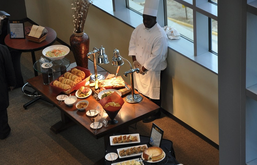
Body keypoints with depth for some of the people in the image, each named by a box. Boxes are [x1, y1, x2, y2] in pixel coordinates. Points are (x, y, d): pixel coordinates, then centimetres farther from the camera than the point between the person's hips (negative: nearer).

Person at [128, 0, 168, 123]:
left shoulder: (160, 36, -28)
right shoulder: (139, 28, -6)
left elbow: (156, 56, -26)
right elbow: (132, 43, 4)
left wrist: (144, 68, -18)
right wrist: (134, 60, -6)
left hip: (152, 70, -7)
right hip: (139, 66, 7)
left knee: (153, 94, 10)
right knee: (140, 89, 24)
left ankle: (155, 113, 32)